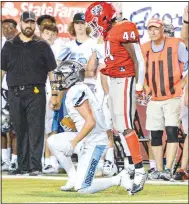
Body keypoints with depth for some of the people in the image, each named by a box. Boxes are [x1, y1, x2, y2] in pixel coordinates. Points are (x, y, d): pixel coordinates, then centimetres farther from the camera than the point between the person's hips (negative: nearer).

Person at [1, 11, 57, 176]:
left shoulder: (42, 46, 8)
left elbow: (51, 71, 7)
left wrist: (54, 94, 0)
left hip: (35, 93, -3)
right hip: (15, 93, 3)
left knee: (36, 130, -8)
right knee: (20, 131, 6)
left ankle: (35, 166, -10)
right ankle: (23, 166, 12)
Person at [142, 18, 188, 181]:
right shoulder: (144, 49, 7)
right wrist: (146, 89, 9)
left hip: (173, 97, -4)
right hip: (154, 99, 5)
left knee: (171, 132, -14)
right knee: (155, 135, 5)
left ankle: (168, 170, -18)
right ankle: (159, 170, 11)